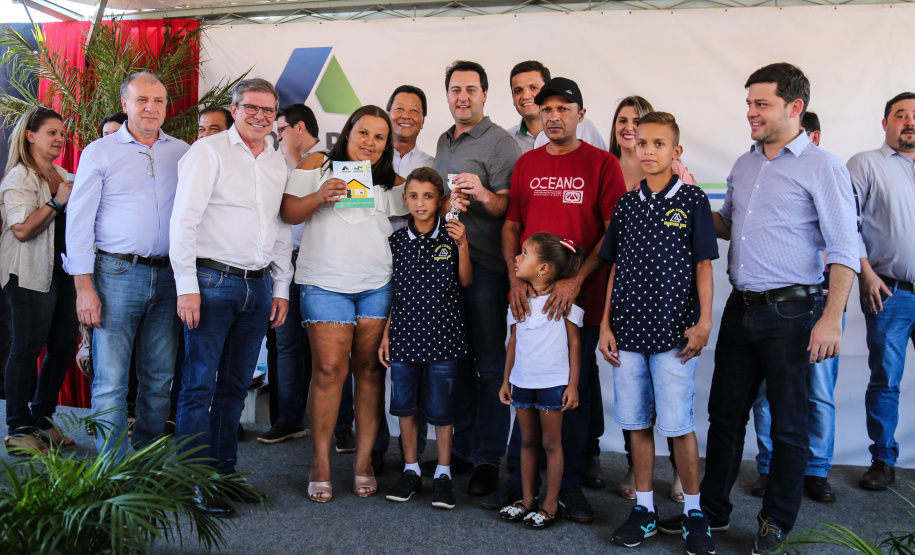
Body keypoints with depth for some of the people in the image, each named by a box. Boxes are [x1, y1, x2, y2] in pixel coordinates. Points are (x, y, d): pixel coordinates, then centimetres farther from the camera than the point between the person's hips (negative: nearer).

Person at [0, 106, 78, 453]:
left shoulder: (64, 176, 18)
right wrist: (58, 202, -17)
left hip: (63, 271, 8)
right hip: (30, 274, -8)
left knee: (63, 346, 7)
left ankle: (43, 421, 20)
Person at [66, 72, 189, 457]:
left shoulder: (182, 153, 12)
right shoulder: (100, 152, 3)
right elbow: (79, 219, 0)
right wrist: (84, 286, -9)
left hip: (168, 277, 3)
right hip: (117, 275, -3)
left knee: (159, 378, 8)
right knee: (110, 381, -4)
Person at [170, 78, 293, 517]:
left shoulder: (278, 164, 15)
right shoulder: (208, 151, -2)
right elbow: (184, 220, -8)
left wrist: (281, 288, 13)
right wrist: (187, 286, -13)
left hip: (259, 285, 6)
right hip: (213, 280, -5)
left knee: (235, 385, 11)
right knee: (200, 385, -2)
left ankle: (225, 470, 21)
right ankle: (197, 482, 5)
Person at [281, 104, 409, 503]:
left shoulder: (393, 182, 17)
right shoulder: (317, 165, 10)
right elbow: (288, 213, 6)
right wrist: (319, 197, -12)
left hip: (378, 286, 3)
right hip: (325, 284, -2)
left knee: (370, 369, 1)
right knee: (330, 369, -8)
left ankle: (363, 461, 10)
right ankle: (321, 463, 3)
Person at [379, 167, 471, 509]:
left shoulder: (450, 236, 0)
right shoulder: (397, 240, 6)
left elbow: (465, 282, -2)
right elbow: (395, 292, 10)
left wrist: (462, 245, -13)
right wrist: (386, 334, 8)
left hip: (442, 334, -2)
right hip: (405, 333, 3)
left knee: (440, 407, 3)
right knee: (404, 404, 8)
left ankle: (443, 474, 17)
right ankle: (411, 470, 23)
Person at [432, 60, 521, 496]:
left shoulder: (500, 143, -4)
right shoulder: (443, 142, 19)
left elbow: (509, 209, -8)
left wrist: (483, 195, -26)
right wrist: (444, 204, 6)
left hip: (485, 266, -7)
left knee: (490, 364, -1)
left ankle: (488, 459, 7)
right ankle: (462, 448, 23)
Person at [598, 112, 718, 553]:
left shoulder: (692, 201, 0)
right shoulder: (626, 205, 10)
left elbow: (703, 265, 0)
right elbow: (615, 269, 12)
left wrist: (704, 322, -7)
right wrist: (606, 325, 7)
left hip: (674, 333, -3)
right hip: (628, 333, 4)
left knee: (678, 424, -1)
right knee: (638, 423, 9)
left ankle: (693, 511, 16)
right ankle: (644, 509, 21)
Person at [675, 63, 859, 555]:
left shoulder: (822, 168, -7)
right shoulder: (743, 166, 13)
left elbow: (845, 249, -12)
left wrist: (832, 317, -19)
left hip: (791, 311, -6)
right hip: (741, 307, 6)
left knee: (788, 424, 7)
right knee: (725, 413, 13)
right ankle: (712, 509, 27)